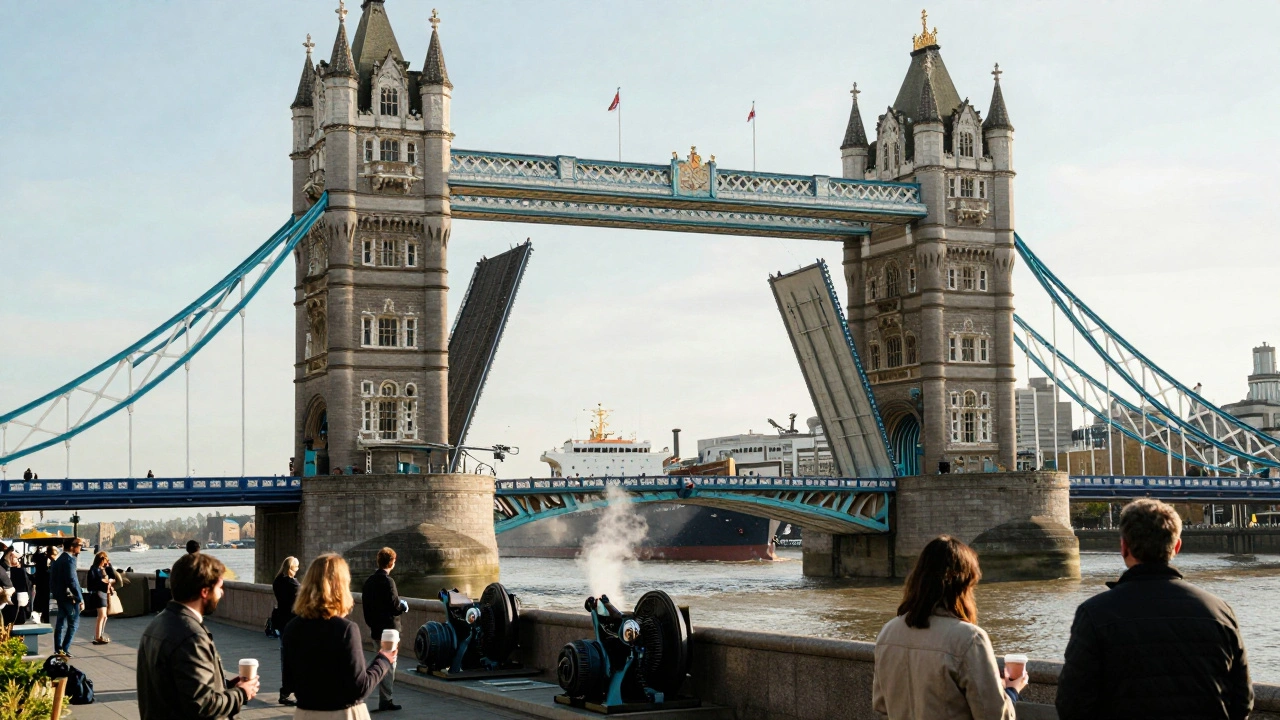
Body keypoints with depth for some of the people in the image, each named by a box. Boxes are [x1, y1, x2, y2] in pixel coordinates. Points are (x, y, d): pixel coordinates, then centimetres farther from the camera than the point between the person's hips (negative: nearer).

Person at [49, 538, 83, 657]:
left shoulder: (58, 560, 13)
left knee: (61, 622, 11)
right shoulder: (69, 560, -15)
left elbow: (52, 579, 17)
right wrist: (80, 599, -20)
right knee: (74, 623, -3)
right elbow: (72, 581, -21)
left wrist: (54, 593, 21)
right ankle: (65, 649, -6)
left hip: (60, 596, 9)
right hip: (69, 596, -9)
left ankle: (58, 649, 11)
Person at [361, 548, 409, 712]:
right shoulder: (387, 581, -17)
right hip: (389, 629, -8)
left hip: (375, 629, 8)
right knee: (389, 665, -1)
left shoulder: (369, 581, 7)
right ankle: (386, 700, 0)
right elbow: (395, 607, -20)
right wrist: (404, 607, 1)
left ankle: (384, 698, 21)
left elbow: (365, 604, 12)